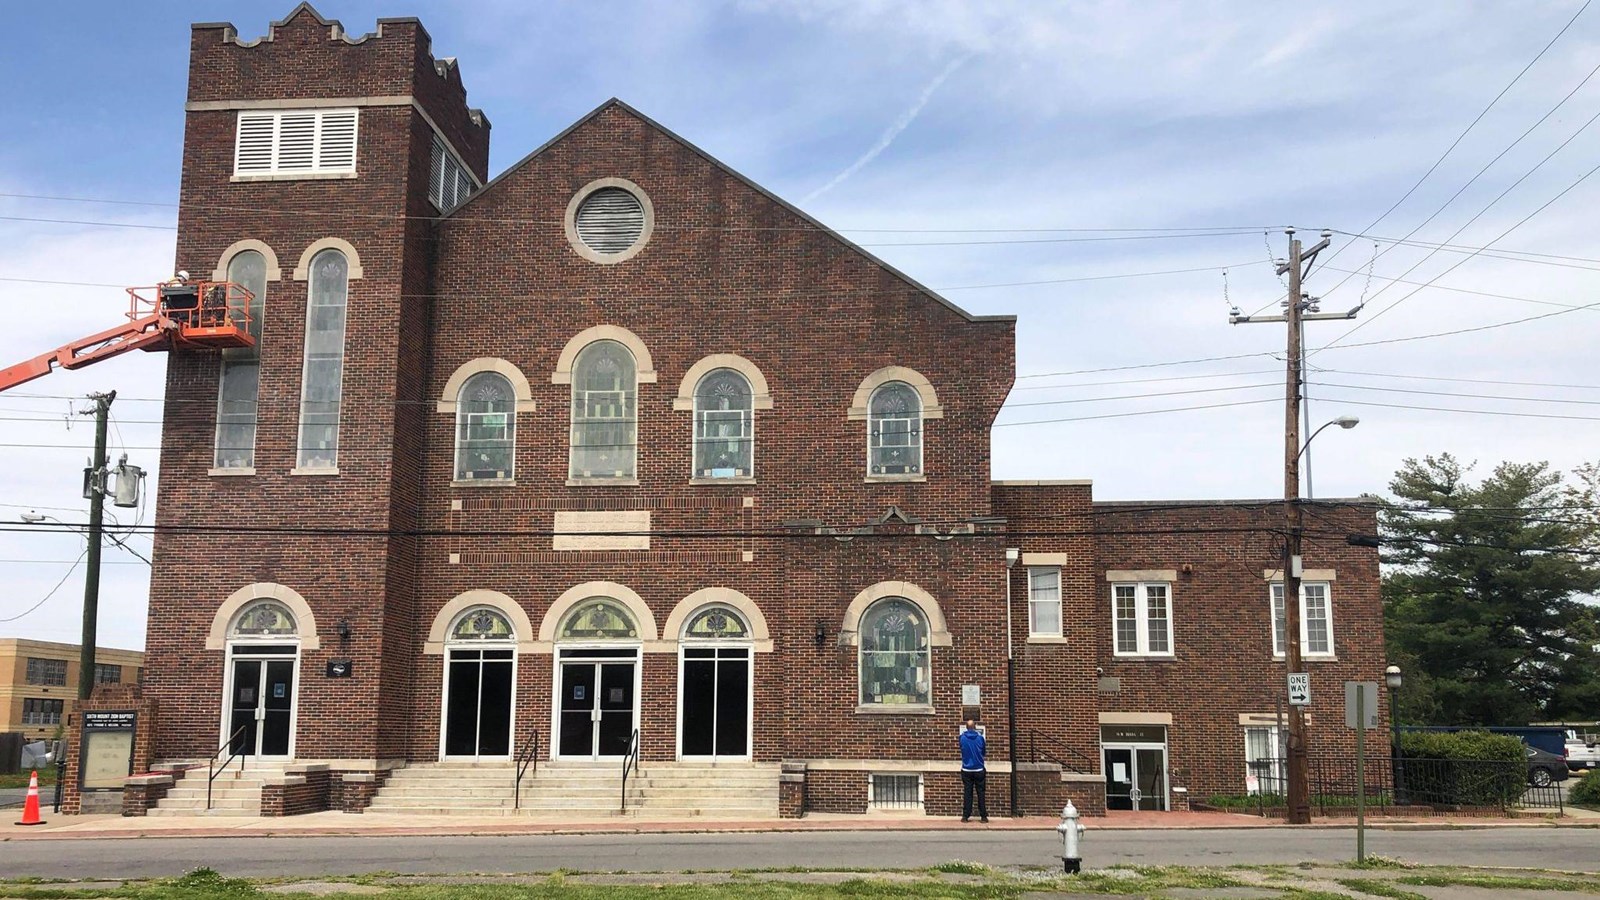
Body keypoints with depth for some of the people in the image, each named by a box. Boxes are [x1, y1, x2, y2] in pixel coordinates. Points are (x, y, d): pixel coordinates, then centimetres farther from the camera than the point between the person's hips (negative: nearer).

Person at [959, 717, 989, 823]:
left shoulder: (962, 737, -5)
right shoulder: (980, 738, -6)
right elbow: (984, 753, 7)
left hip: (967, 770, 1)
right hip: (979, 770, -1)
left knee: (967, 794, 4)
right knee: (981, 793, 4)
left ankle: (965, 816, 1)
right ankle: (983, 816, 4)